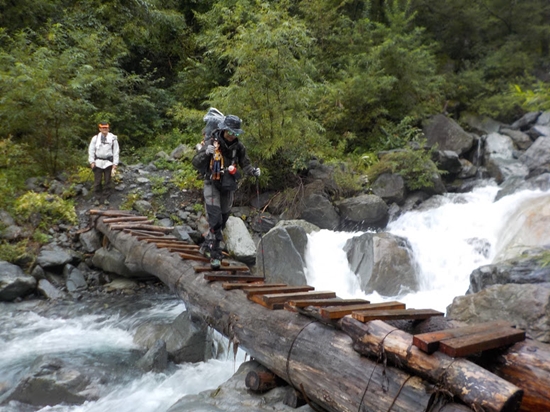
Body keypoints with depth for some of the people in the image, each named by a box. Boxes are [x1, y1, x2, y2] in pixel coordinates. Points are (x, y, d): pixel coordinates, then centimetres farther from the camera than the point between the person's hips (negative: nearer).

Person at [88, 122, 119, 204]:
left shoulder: (113, 138, 1)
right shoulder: (95, 138, 3)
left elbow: (116, 151, 1)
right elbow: (91, 150, 5)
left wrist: (115, 164, -4)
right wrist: (92, 162, -3)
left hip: (108, 162, 0)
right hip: (98, 162, 0)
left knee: (107, 181, 5)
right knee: (97, 181, 2)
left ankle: (106, 198, 14)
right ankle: (97, 198, 11)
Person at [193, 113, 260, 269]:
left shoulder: (238, 146, -5)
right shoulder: (211, 142, -16)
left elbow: (245, 164, -3)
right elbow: (196, 163, -18)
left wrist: (253, 171, -25)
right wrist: (206, 153, -37)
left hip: (228, 186, 5)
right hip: (212, 184, -5)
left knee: (223, 218, 14)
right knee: (215, 218, -16)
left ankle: (207, 246, 35)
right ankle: (215, 254, -11)